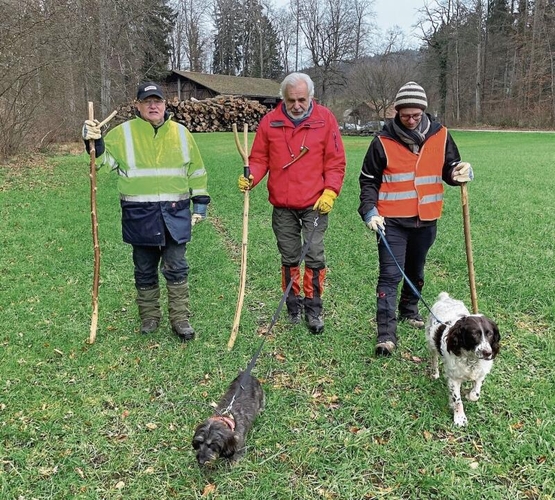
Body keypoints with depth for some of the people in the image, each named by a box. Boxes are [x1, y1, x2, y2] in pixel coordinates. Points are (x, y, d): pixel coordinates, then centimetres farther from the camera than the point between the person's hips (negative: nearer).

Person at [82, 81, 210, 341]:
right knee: (145, 271, 11)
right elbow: (103, 158, 0)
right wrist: (94, 142, -20)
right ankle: (149, 316, 27)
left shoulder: (180, 133, 7)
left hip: (175, 214, 1)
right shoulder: (123, 133, 3)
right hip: (139, 215, 0)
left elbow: (196, 171, 12)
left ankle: (180, 319, 14)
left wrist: (200, 202, 8)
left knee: (176, 269, 3)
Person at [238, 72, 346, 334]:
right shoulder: (270, 121, 1)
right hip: (282, 205, 2)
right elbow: (259, 159, 6)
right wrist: (251, 178, -13)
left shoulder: (325, 119, -2)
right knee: (289, 258, 12)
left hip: (315, 204, -2)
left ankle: (314, 309, 10)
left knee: (314, 256, -4)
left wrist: (330, 191, -11)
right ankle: (293, 306, 27)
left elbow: (335, 161, -1)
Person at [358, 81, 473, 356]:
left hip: (426, 220, 4)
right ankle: (386, 333, -7)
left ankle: (409, 310, 43)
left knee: (416, 272, 20)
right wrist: (370, 212, -13)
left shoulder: (439, 136, 0)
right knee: (390, 275, -8)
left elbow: (449, 169, 10)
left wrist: (459, 173, -13)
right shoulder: (383, 141, -7)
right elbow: (368, 180, -1)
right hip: (392, 221, -3)